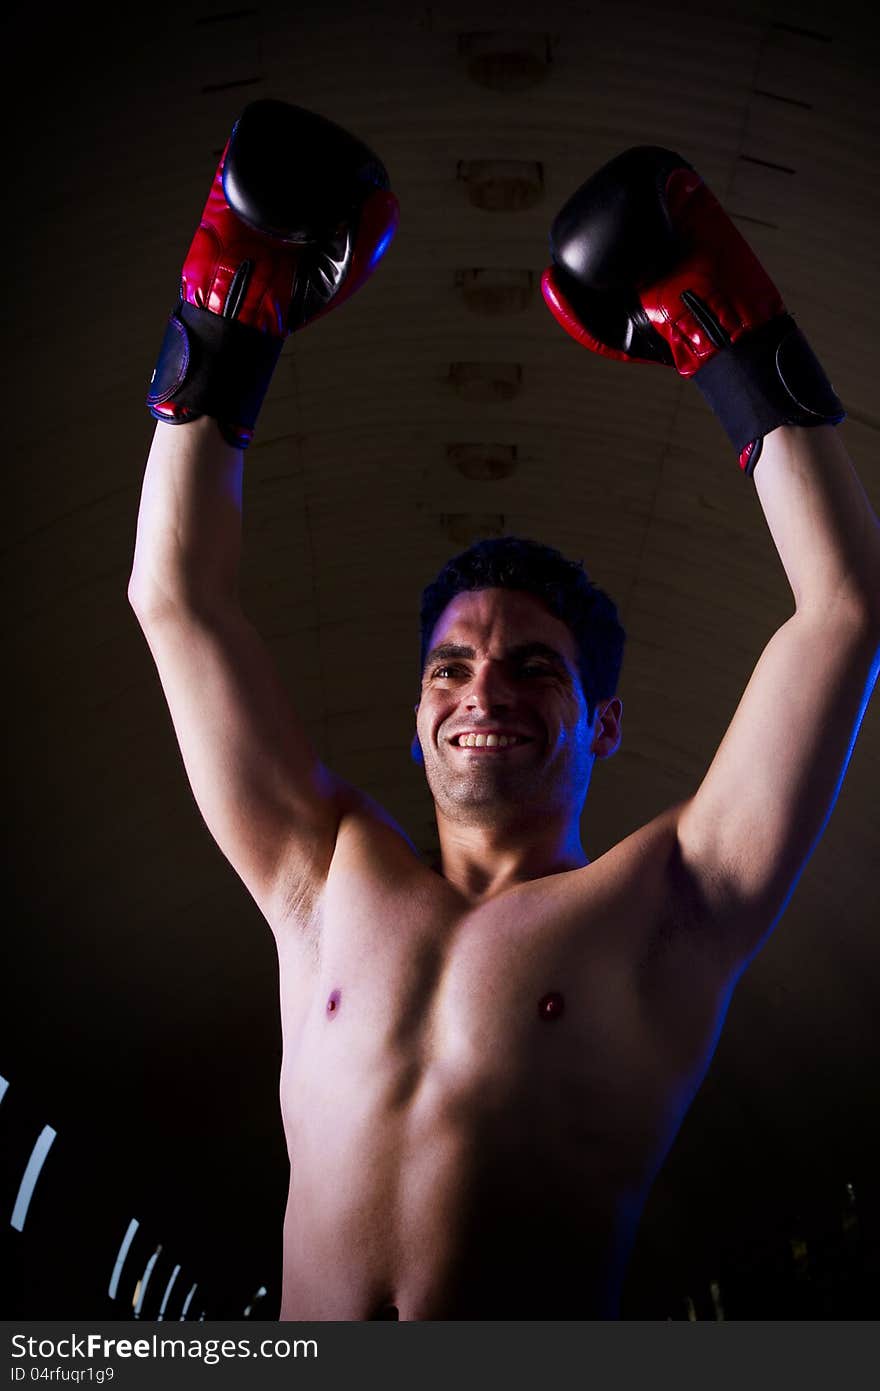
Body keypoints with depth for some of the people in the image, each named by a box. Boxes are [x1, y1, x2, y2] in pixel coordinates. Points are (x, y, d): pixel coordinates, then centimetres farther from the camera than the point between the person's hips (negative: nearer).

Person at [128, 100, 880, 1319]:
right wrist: (224, 334, 16)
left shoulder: (665, 908, 7)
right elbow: (178, 599, 16)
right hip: (302, 1325, 3)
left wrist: (740, 350, 5)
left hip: (548, 1321, -2)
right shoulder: (332, 885, 14)